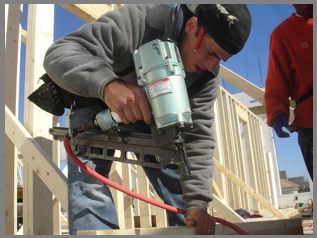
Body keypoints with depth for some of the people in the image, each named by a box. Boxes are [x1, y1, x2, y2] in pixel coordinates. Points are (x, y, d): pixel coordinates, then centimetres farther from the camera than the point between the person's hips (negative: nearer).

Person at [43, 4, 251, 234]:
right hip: (97, 108, -3)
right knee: (89, 183, -24)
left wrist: (197, 201, -30)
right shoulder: (136, 22, -35)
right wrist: (107, 84, -59)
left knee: (181, 187, -1)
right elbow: (58, 54, -39)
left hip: (153, 119, 4)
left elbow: (197, 138, -19)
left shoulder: (208, 74, -19)